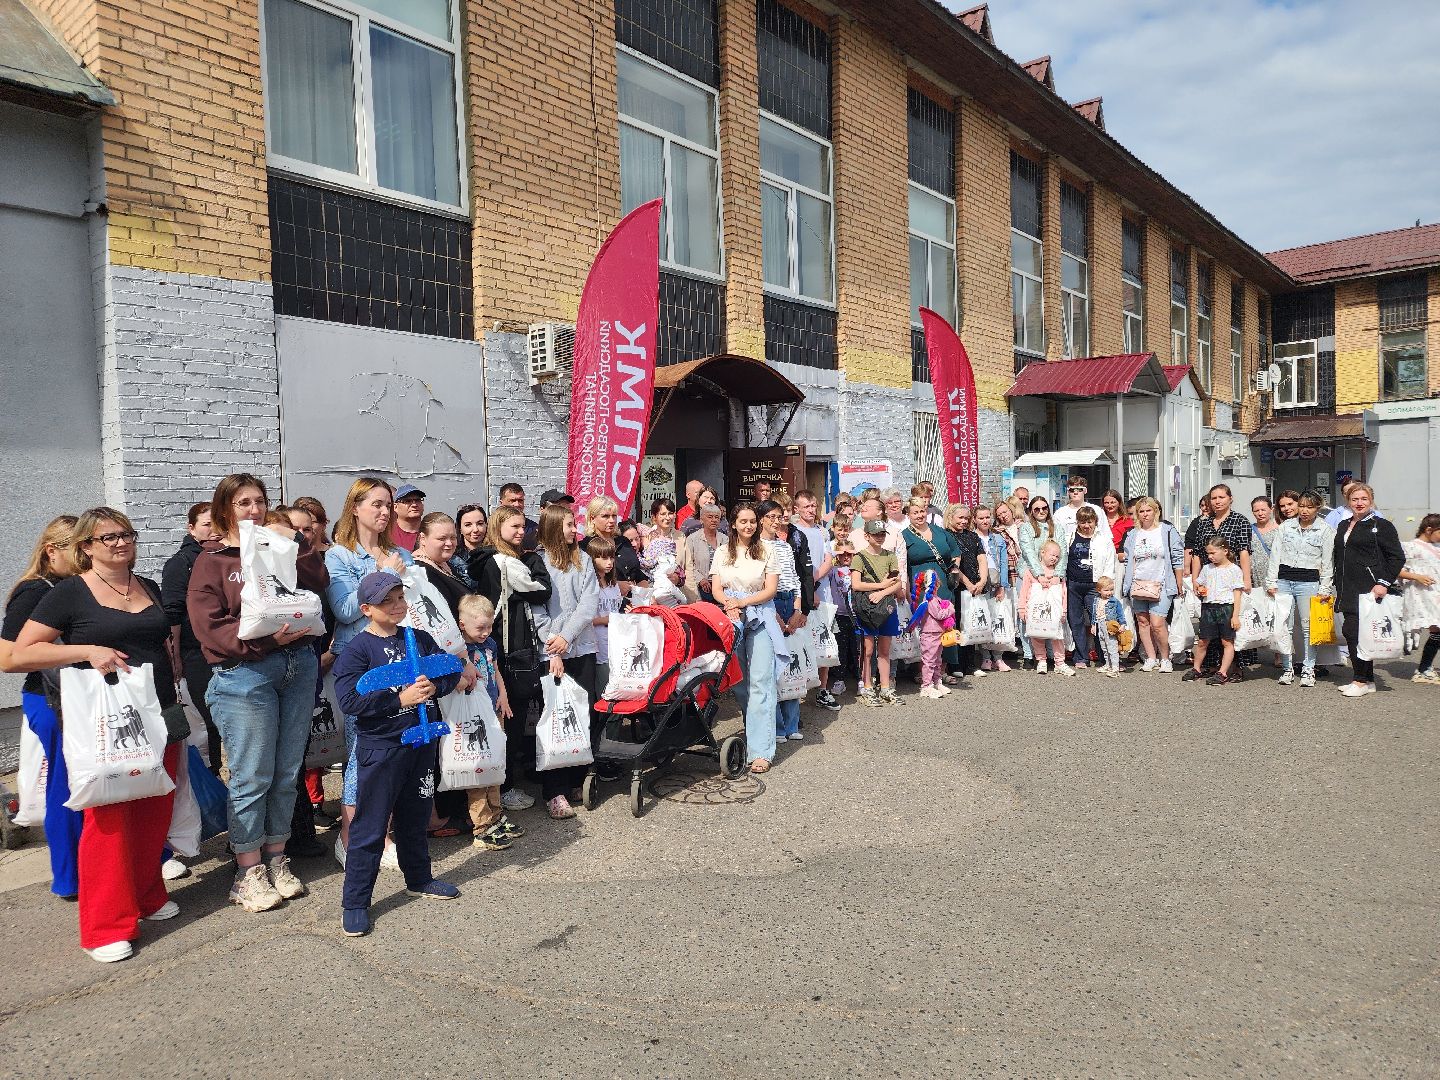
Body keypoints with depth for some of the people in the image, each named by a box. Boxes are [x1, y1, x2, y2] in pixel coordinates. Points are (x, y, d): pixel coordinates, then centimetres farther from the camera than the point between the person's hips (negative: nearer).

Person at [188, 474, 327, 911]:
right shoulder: (212, 560, 2)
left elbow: (319, 583, 4)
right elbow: (210, 625, -8)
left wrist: (295, 542, -4)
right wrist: (267, 636, -21)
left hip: (298, 665, 5)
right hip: (244, 674, -5)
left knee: (287, 773, 9)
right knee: (252, 778, 0)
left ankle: (276, 859, 23)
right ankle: (248, 873, 13)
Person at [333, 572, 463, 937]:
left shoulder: (420, 639, 6)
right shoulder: (357, 649, -12)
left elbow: (451, 671, 6)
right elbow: (349, 701, -21)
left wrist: (433, 687, -15)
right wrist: (400, 699, -23)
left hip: (422, 741, 6)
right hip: (380, 748, -5)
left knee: (415, 817, 20)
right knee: (370, 827, 1)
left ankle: (418, 878, 38)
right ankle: (354, 902, 12)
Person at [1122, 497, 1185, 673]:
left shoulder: (1167, 531, 0)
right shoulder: (1132, 534, 11)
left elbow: (1178, 559, 1)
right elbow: (1127, 561, 17)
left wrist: (1180, 585, 0)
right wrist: (1126, 584, 13)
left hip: (1160, 585, -4)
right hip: (1137, 584, 4)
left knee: (1157, 624, -12)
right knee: (1142, 621, 5)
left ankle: (1165, 658, 5)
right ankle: (1151, 658, 15)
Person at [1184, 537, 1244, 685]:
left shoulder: (1234, 570, -2)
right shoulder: (1207, 568, 11)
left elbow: (1237, 594, -4)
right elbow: (1198, 585, 23)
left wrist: (1235, 615, -9)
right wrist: (1199, 591, -2)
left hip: (1226, 607, -4)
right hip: (1208, 607, 4)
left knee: (1227, 642, 2)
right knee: (1202, 641, 8)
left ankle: (1222, 673, 7)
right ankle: (1197, 669, 21)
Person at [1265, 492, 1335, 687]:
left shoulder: (1325, 531, 4)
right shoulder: (1285, 526, 9)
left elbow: (1327, 562, 4)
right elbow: (1275, 555, 8)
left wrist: (1324, 589, -1)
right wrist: (1271, 582, 2)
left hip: (1308, 582, -2)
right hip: (1283, 581, 2)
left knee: (1309, 626, 0)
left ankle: (1308, 669, 10)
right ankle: (1287, 668, 11)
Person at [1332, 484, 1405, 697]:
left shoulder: (1382, 526, -2)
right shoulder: (1343, 526, 17)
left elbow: (1397, 557, -5)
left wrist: (1384, 583, -13)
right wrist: (1337, 587, 19)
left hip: (1369, 589, -7)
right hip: (1348, 590, 7)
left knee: (1353, 631, -12)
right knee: (1352, 632, 7)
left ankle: (1362, 681, -2)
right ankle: (1367, 680, 17)